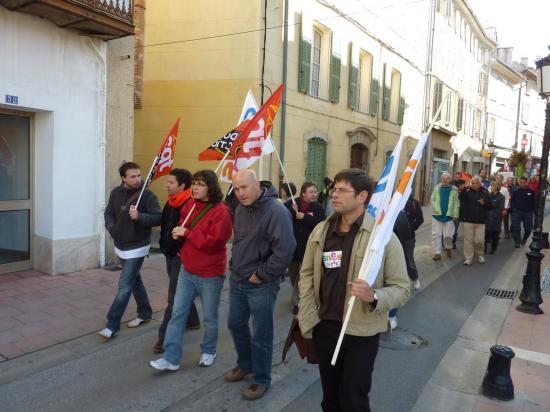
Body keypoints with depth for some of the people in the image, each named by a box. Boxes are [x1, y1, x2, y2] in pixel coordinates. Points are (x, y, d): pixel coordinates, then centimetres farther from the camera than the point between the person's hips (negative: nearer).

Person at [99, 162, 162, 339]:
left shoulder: (147, 195, -16)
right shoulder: (116, 193, 0)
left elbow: (158, 218, -19)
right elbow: (108, 213, 11)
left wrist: (140, 217, -34)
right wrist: (111, 227, -7)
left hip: (137, 248, -6)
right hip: (120, 246, 7)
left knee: (125, 285, -6)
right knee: (134, 280, 19)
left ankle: (112, 325, 1)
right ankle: (145, 313, 36)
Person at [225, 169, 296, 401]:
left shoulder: (276, 212, -22)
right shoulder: (240, 209, 5)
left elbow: (285, 250, -28)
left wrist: (262, 275, -19)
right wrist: (235, 264, 11)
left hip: (261, 285, -8)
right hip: (237, 279, 8)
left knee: (260, 335, 6)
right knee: (235, 324, 21)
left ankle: (261, 379, 28)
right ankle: (245, 364, 45)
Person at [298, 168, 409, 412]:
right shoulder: (320, 231, 1)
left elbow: (401, 288, -12)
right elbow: (307, 273, 8)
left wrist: (374, 296, -32)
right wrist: (308, 317, -2)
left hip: (361, 332, -4)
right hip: (324, 327, 4)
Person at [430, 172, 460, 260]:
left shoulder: (454, 190, -1)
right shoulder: (437, 188, 3)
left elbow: (456, 203, -2)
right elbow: (433, 200, 3)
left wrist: (455, 214, -7)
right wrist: (436, 209, -9)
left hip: (449, 216, -1)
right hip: (437, 215, 1)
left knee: (448, 235, 1)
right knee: (436, 234, 1)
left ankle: (448, 248, 31)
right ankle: (437, 253, 9)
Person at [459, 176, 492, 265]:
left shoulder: (485, 192, 6)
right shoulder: (467, 191, 1)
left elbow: (489, 206, 9)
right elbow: (461, 198, -20)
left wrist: (484, 203, -11)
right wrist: (466, 188, -30)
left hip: (480, 221, 1)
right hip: (468, 220, -1)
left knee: (480, 240, 2)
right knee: (468, 240, 2)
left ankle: (480, 255, 27)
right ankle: (468, 258, 10)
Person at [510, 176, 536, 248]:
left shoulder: (531, 191, -2)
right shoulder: (515, 191, -3)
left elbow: (534, 202, 6)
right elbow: (512, 201, 3)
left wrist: (533, 210, 0)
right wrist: (513, 208, -9)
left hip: (528, 212, 1)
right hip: (517, 212, -1)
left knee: (528, 228, 6)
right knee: (516, 228, -2)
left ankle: (524, 239, 32)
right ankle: (517, 242, 10)